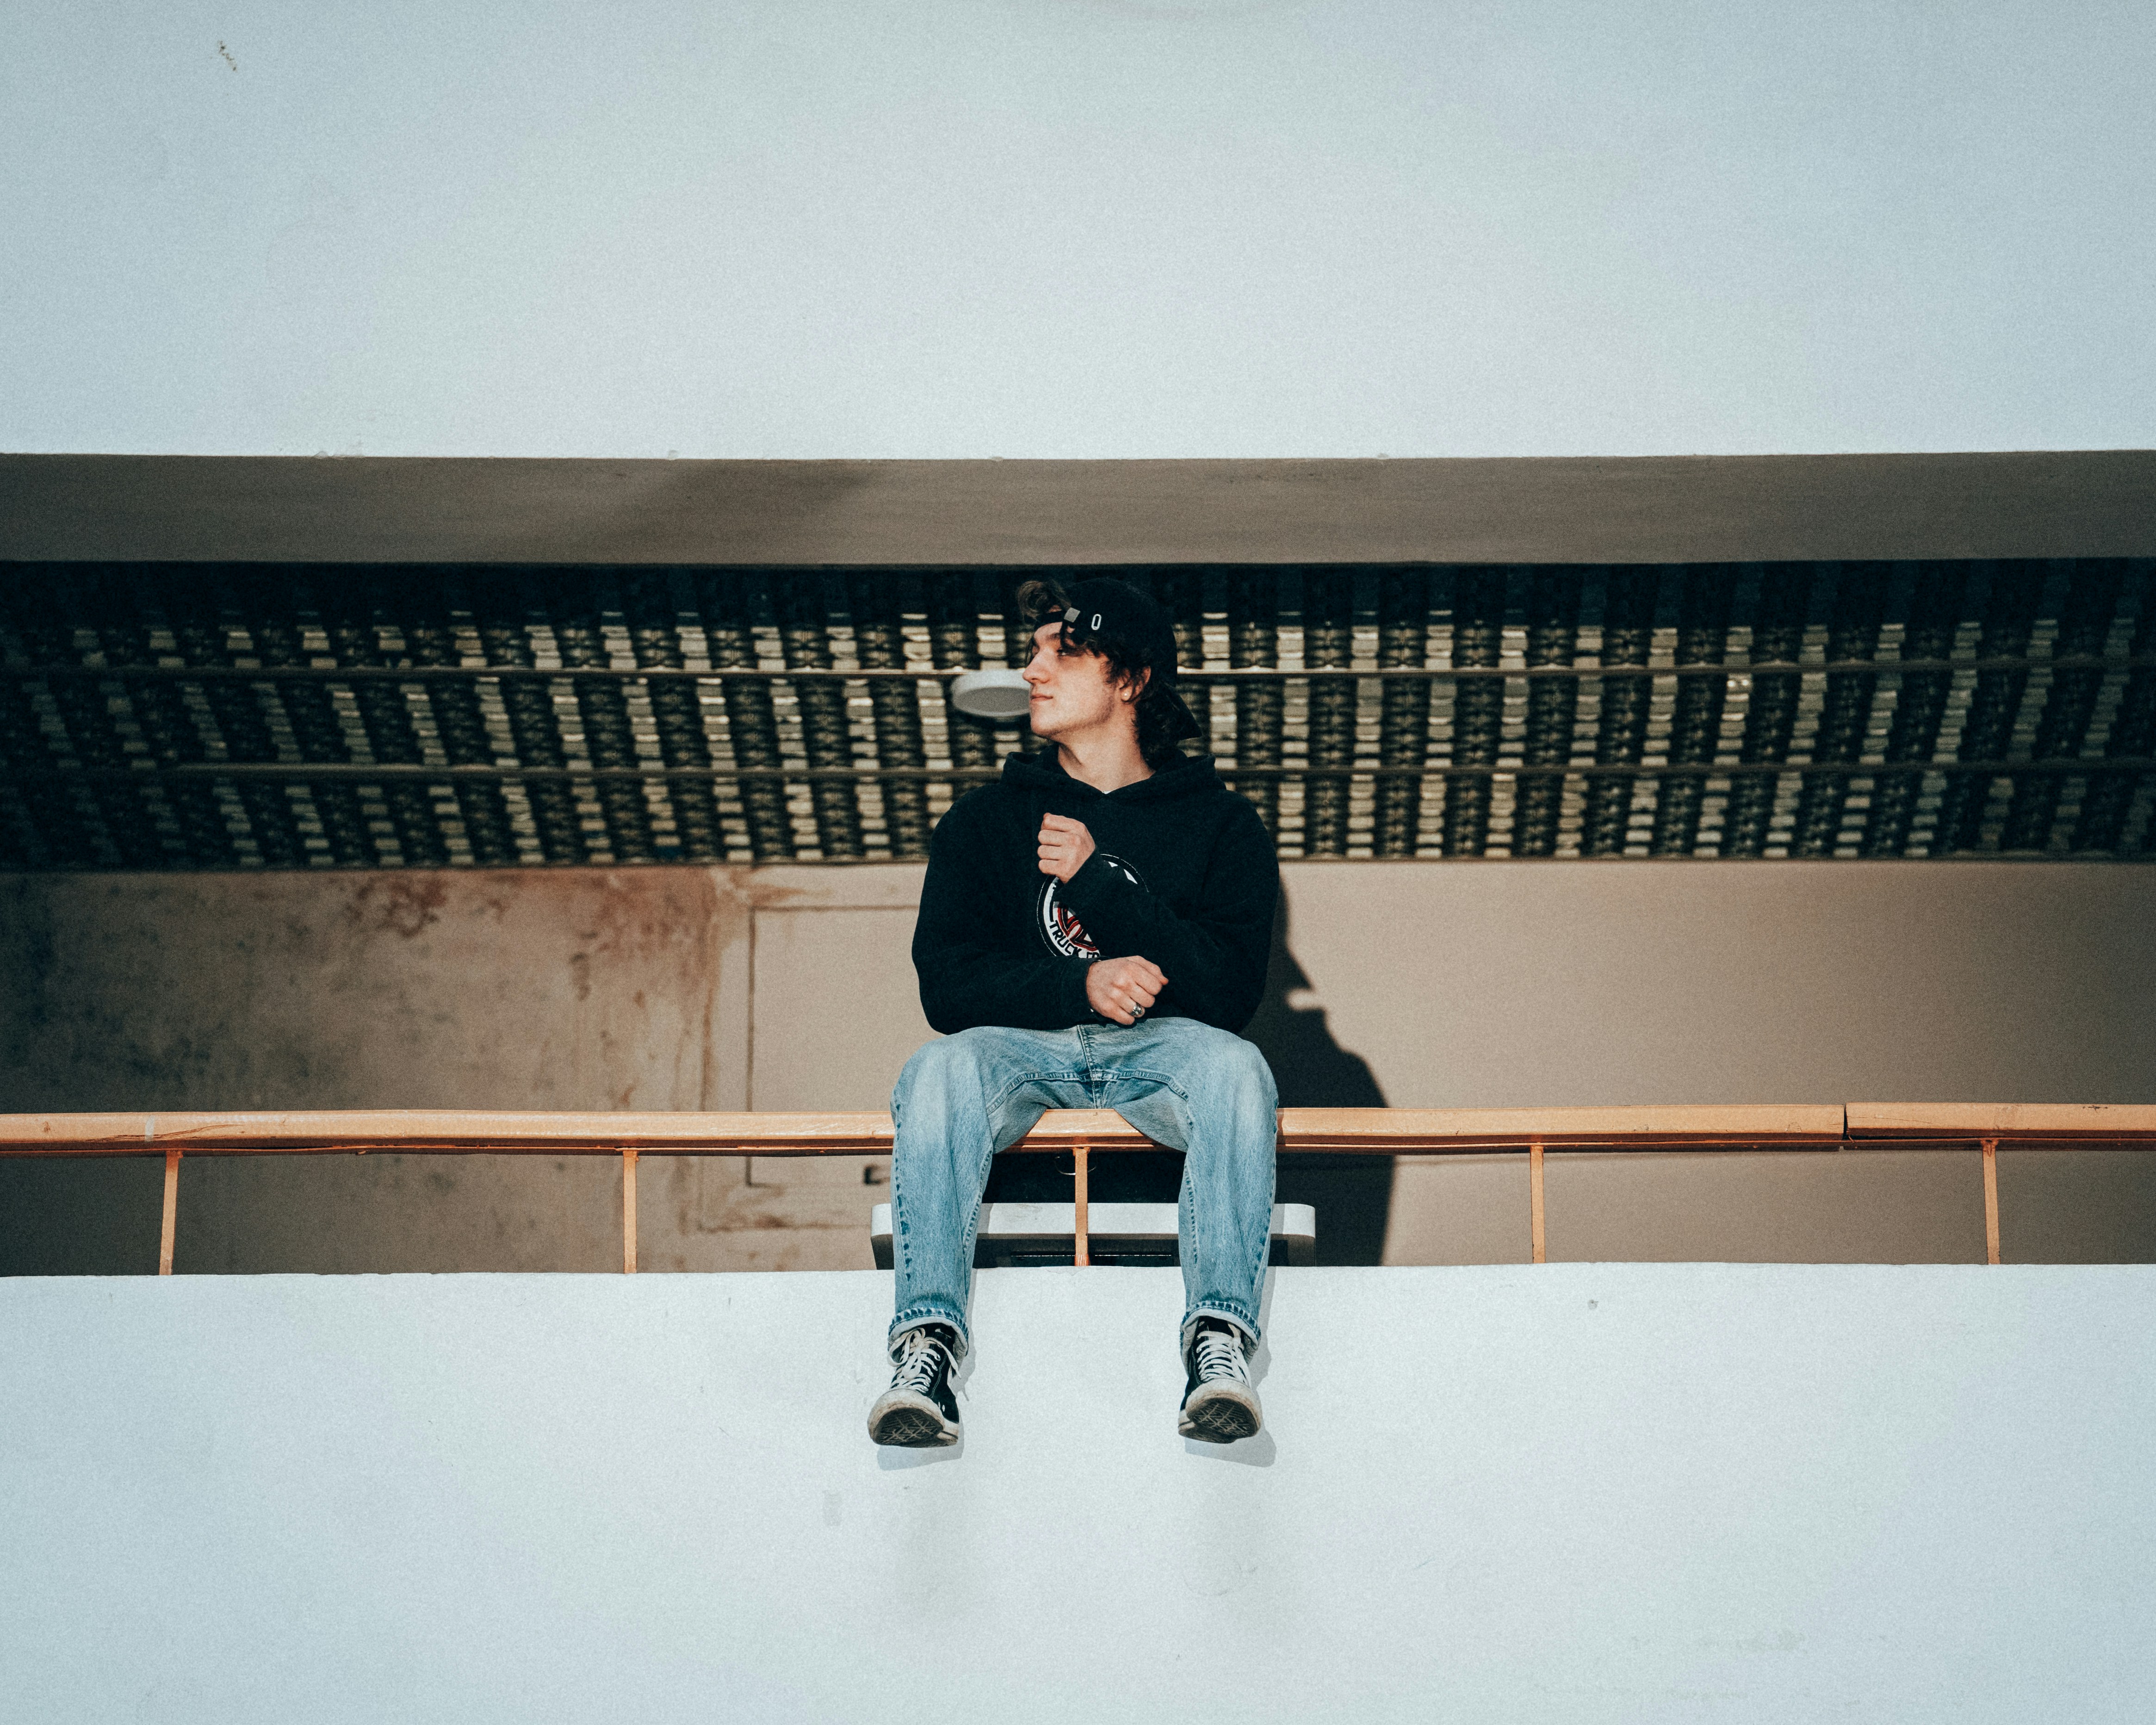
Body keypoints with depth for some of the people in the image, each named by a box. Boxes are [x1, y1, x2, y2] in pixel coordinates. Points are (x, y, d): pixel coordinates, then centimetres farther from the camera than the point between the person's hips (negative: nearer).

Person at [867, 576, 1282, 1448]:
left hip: (1160, 1047, -1)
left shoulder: (1219, 823, 9)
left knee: (1232, 1065, -34)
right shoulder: (986, 820, 14)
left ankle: (1219, 1341, -42)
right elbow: (947, 985, 1)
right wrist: (1079, 985, -17)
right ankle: (927, 1340, -41)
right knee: (942, 1069, -33)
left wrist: (1098, 883, -11)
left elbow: (1231, 991, -4)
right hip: (1022, 1044, 1)